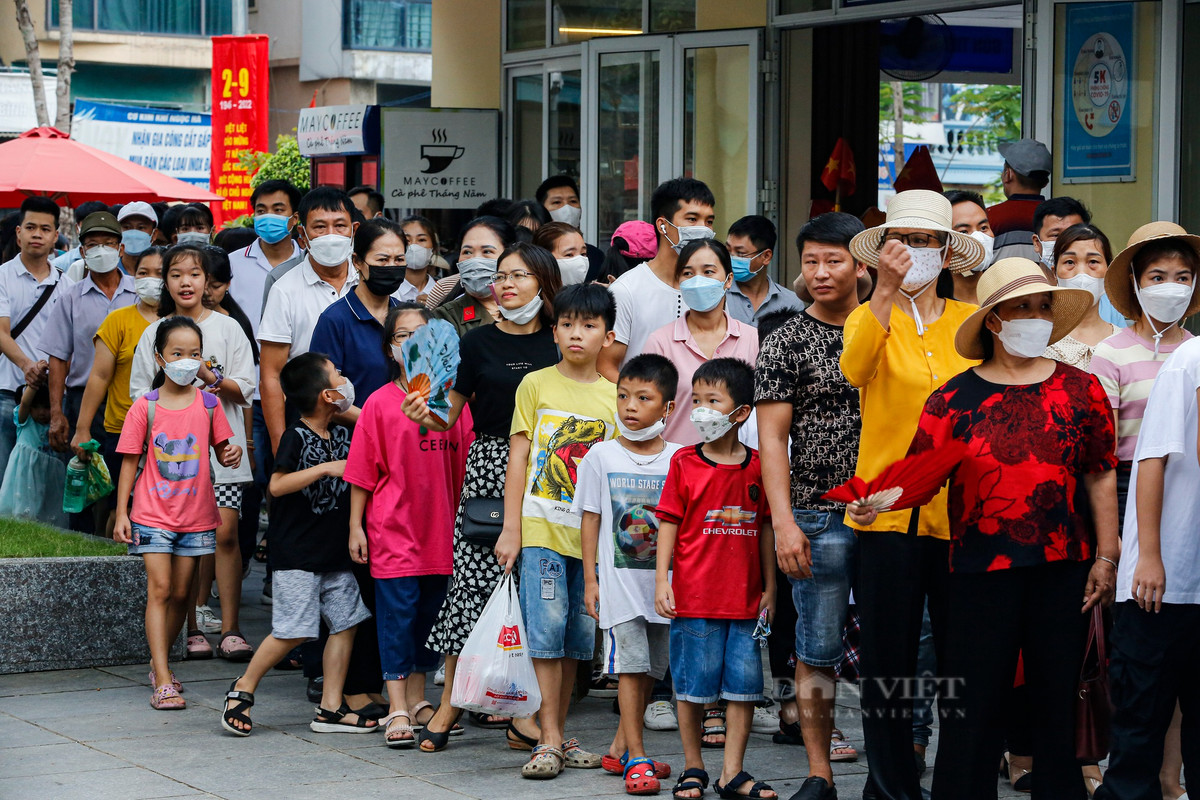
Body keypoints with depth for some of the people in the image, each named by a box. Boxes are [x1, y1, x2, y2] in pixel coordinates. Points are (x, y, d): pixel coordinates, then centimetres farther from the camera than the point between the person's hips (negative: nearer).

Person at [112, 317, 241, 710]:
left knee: (180, 593, 9)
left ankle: (159, 663, 29)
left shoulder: (208, 404, 2)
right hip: (153, 514, -3)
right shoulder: (144, 407, -4)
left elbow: (221, 448, 10)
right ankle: (163, 682, -14)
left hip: (196, 515, 3)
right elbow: (130, 462, 0)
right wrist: (121, 513, -4)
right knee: (159, 589, -11)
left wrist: (232, 453, -15)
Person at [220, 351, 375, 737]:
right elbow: (277, 486, -23)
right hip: (297, 556, -7)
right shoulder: (296, 437, -11)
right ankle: (243, 688, 10)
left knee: (345, 624, 3)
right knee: (292, 631, -9)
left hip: (335, 553, 7)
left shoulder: (343, 436, 10)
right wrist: (324, 469, -27)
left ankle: (330, 709, 9)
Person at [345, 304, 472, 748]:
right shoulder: (380, 403, -4)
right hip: (392, 528, -4)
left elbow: (464, 463, 9)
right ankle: (397, 709, 1)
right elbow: (361, 472, -2)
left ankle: (418, 700, 23)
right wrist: (356, 525, -4)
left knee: (431, 612, 11)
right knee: (397, 613, -3)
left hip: (440, 528, 4)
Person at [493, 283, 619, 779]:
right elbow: (518, 457, 1)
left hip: (591, 534, 3)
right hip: (541, 529, -3)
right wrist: (510, 528, -4)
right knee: (547, 631, -7)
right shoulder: (536, 385, 3)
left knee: (577, 638, 7)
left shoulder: (613, 397, 8)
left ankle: (559, 737, 16)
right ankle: (549, 741, -5)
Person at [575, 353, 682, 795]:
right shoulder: (601, 456, 0)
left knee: (650, 670, 9)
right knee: (630, 665, -8)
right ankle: (635, 757, -3)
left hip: (665, 582, 3)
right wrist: (590, 580, -2)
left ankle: (620, 749, 22)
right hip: (619, 580, -2)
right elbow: (590, 520, 2)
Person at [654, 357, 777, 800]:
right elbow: (669, 524, 1)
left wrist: (769, 588, 9)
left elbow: (765, 529, 10)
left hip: (745, 599, 2)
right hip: (694, 597, -2)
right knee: (692, 686, 3)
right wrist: (662, 580, -6)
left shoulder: (757, 466, 4)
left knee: (744, 685, 4)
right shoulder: (684, 463, 0)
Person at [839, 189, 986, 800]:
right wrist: (886, 287, -29)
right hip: (890, 509, -1)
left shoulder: (973, 322, 9)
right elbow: (855, 367, -19)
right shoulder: (871, 318, 4)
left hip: (962, 512, 1)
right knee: (888, 659, 2)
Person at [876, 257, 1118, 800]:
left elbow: (1100, 475, 8)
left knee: (1057, 699, 8)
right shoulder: (954, 399, 2)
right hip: (980, 571, -1)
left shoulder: (1080, 389, 6)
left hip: (1063, 571, 1)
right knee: (972, 704, 1)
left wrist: (1106, 556, 5)